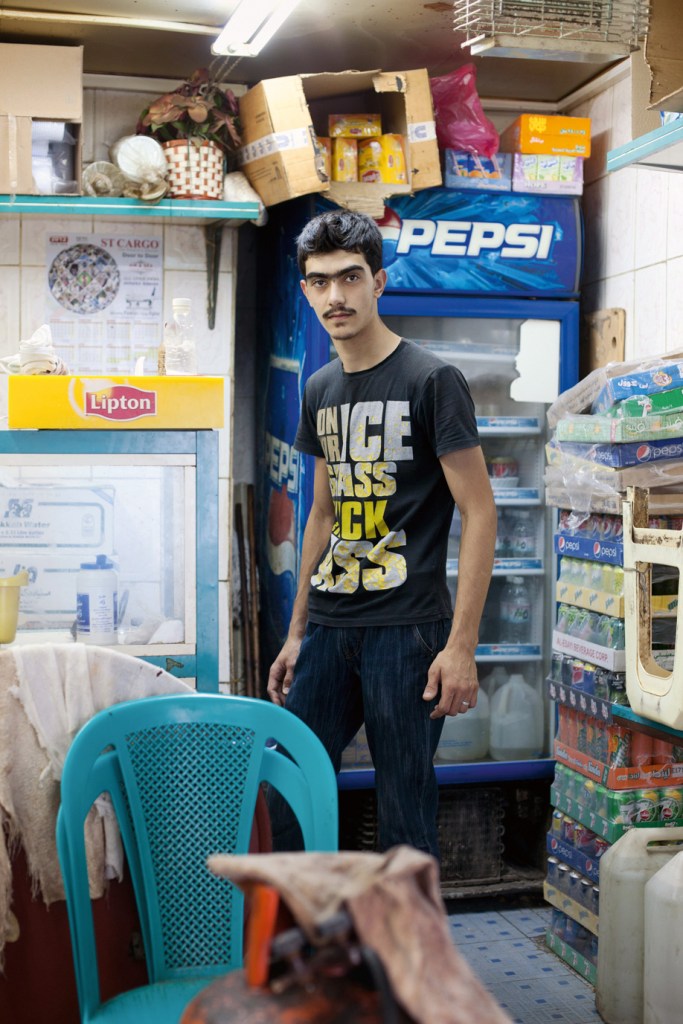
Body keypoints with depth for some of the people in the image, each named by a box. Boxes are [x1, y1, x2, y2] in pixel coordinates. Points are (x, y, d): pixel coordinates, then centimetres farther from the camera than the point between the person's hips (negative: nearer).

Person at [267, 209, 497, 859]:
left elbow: (479, 512, -9)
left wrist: (462, 645, -15)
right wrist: (296, 633, 18)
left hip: (407, 628, -6)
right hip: (328, 627, 6)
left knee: (404, 815, 1)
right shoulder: (320, 391, 13)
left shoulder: (431, 380, -6)